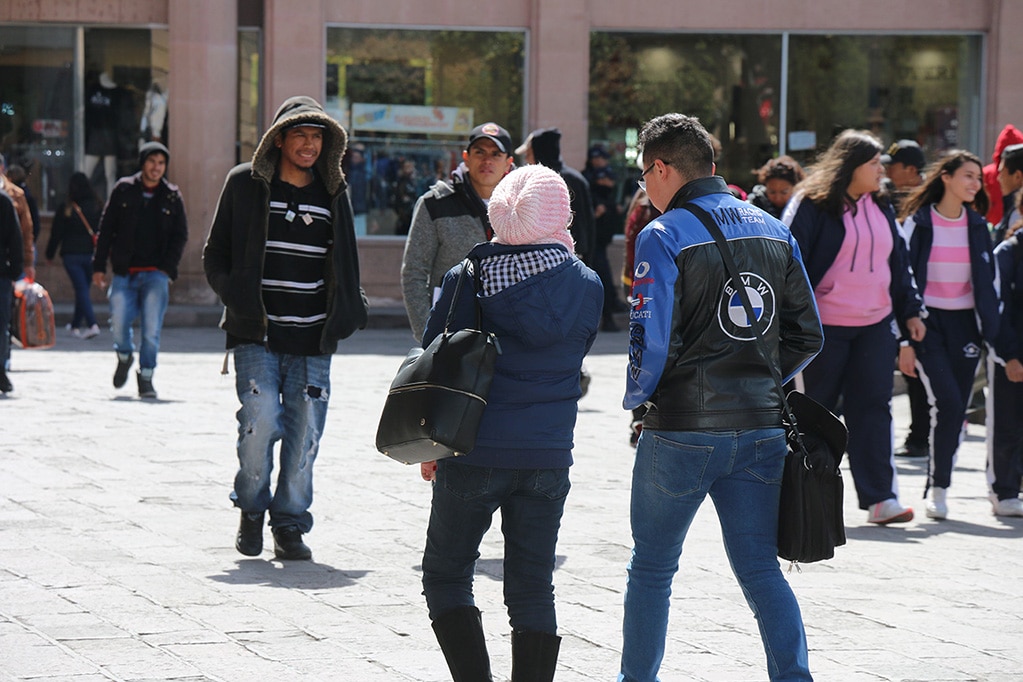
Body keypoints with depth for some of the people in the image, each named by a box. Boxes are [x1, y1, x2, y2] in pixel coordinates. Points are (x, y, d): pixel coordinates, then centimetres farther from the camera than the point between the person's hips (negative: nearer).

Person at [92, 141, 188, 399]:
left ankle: (146, 376, 5)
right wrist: (99, 266, 3)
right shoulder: (123, 190, 5)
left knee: (151, 328, -9)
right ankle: (125, 356, 26)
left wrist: (167, 268, -2)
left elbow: (180, 236, 9)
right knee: (119, 324, -5)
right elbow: (106, 229, 7)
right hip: (124, 272, 0)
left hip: (155, 273, 0)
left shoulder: (172, 197, 7)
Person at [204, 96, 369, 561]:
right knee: (260, 420, -15)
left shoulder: (333, 194, 11)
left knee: (304, 433, -1)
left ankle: (290, 525, 12)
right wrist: (237, 298, -6)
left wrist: (347, 313, 6)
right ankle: (251, 509, 9)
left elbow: (344, 266, 21)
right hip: (257, 335, -2)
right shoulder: (245, 184, 4)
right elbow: (215, 255, 9)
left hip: (312, 339, 2)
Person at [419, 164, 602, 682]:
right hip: (549, 457, 2)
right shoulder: (585, 285, -3)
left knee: (445, 575, 12)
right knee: (533, 587, 9)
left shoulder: (466, 280, -7)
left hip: (473, 454, -2)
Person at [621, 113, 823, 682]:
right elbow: (808, 336, 8)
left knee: (652, 566, 12)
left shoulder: (663, 237, -10)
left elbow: (650, 341, -16)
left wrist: (637, 399, 2)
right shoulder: (774, 231, 8)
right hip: (762, 428, 5)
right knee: (761, 570, 7)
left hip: (682, 429, -5)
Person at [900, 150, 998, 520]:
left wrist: (992, 332, 6)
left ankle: (938, 489, 14)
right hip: (926, 323, -4)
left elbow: (989, 282, 14)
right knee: (947, 403, -18)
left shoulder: (978, 226, 9)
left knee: (956, 413, 2)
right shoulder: (917, 224, -2)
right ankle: (938, 486, -7)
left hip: (964, 325, 4)